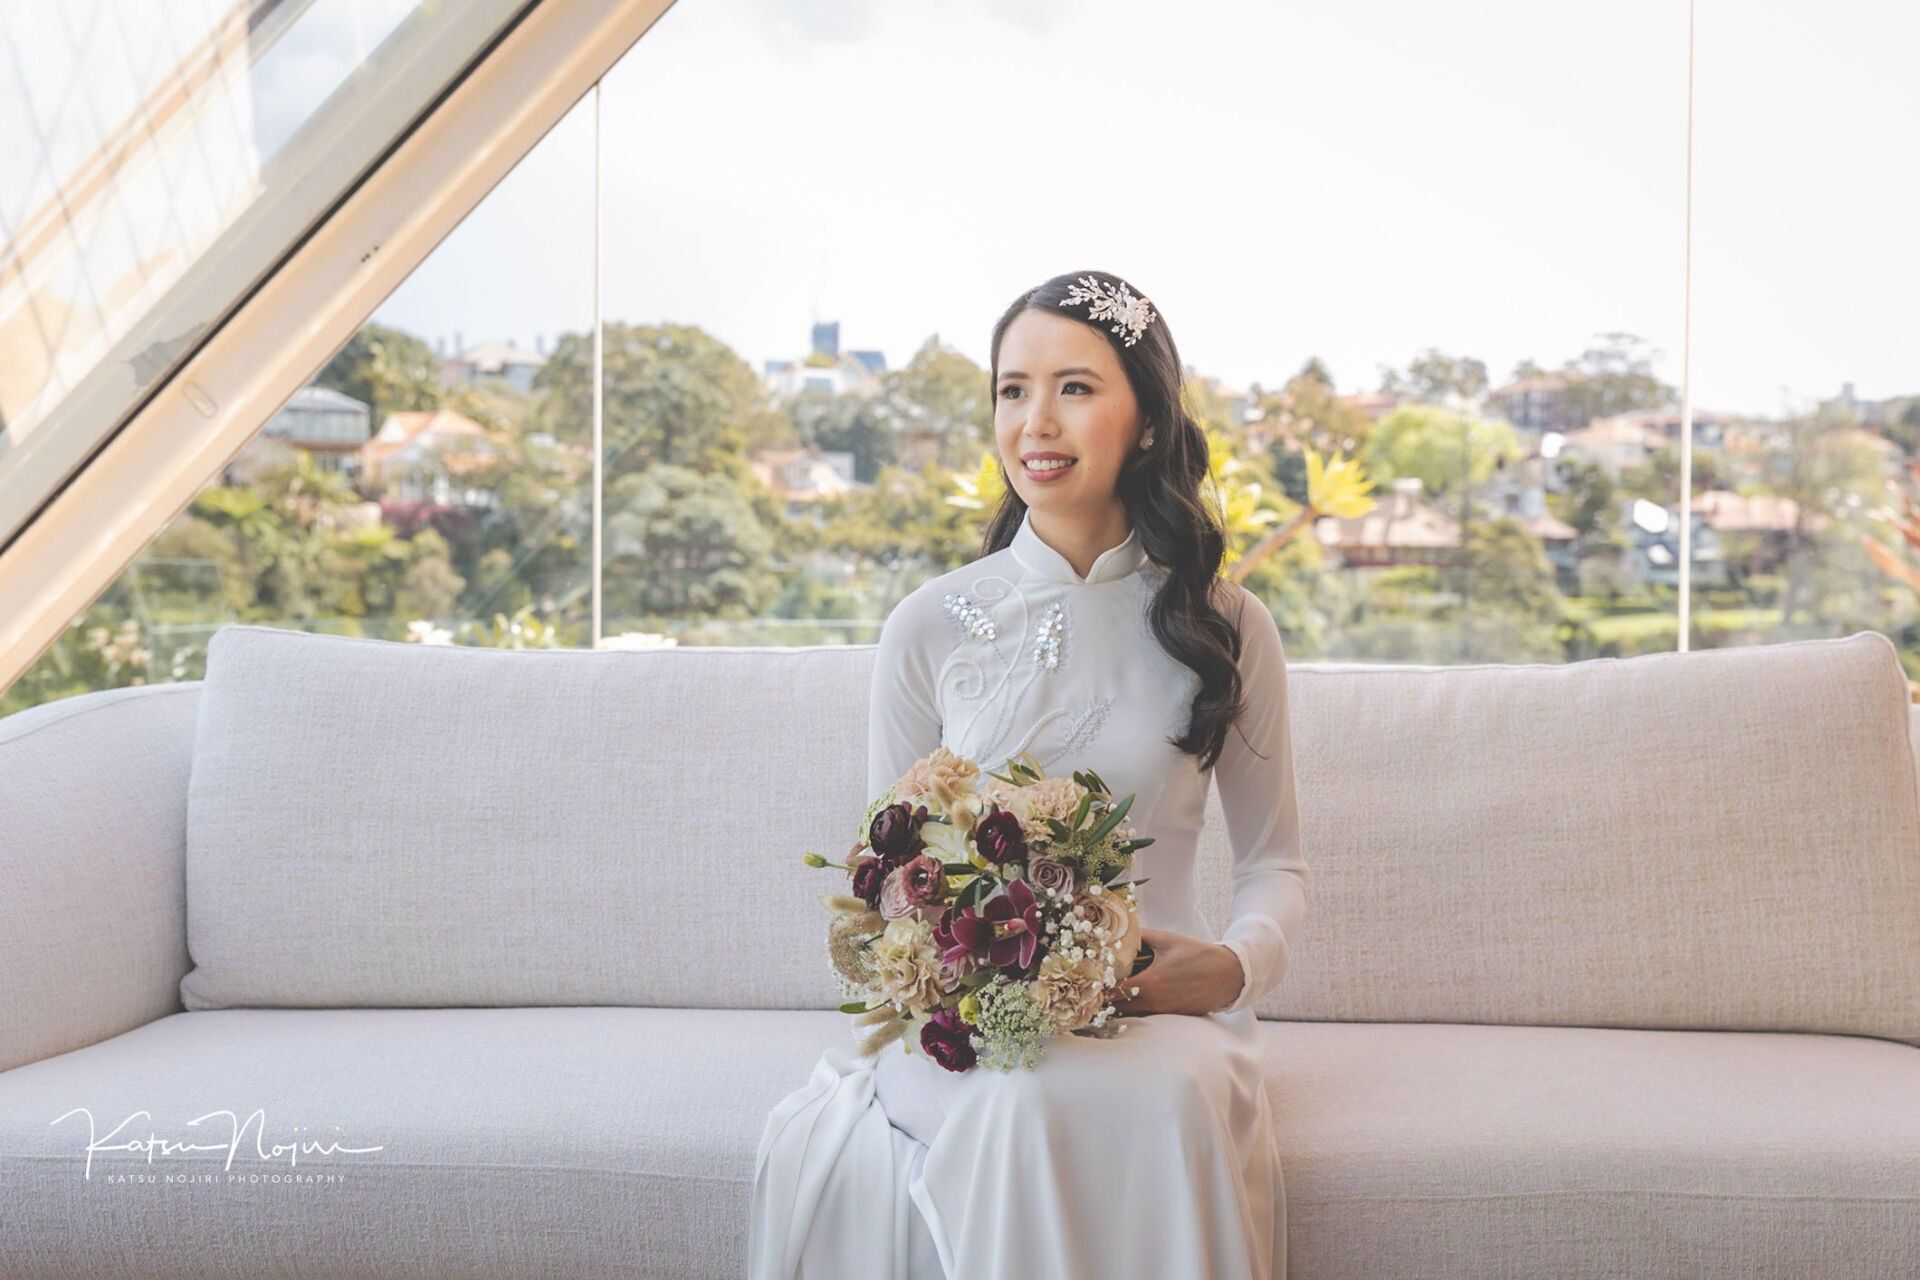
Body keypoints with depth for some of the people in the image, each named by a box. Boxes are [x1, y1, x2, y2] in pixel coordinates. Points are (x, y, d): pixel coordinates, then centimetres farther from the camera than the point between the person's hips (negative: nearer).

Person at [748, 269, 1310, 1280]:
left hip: (1157, 1009, 1)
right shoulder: (928, 627, 5)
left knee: (1167, 1099, -35)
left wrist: (1237, 963, -11)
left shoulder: (1225, 627, 5)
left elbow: (1274, 860, 11)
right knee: (1026, 1106, -35)